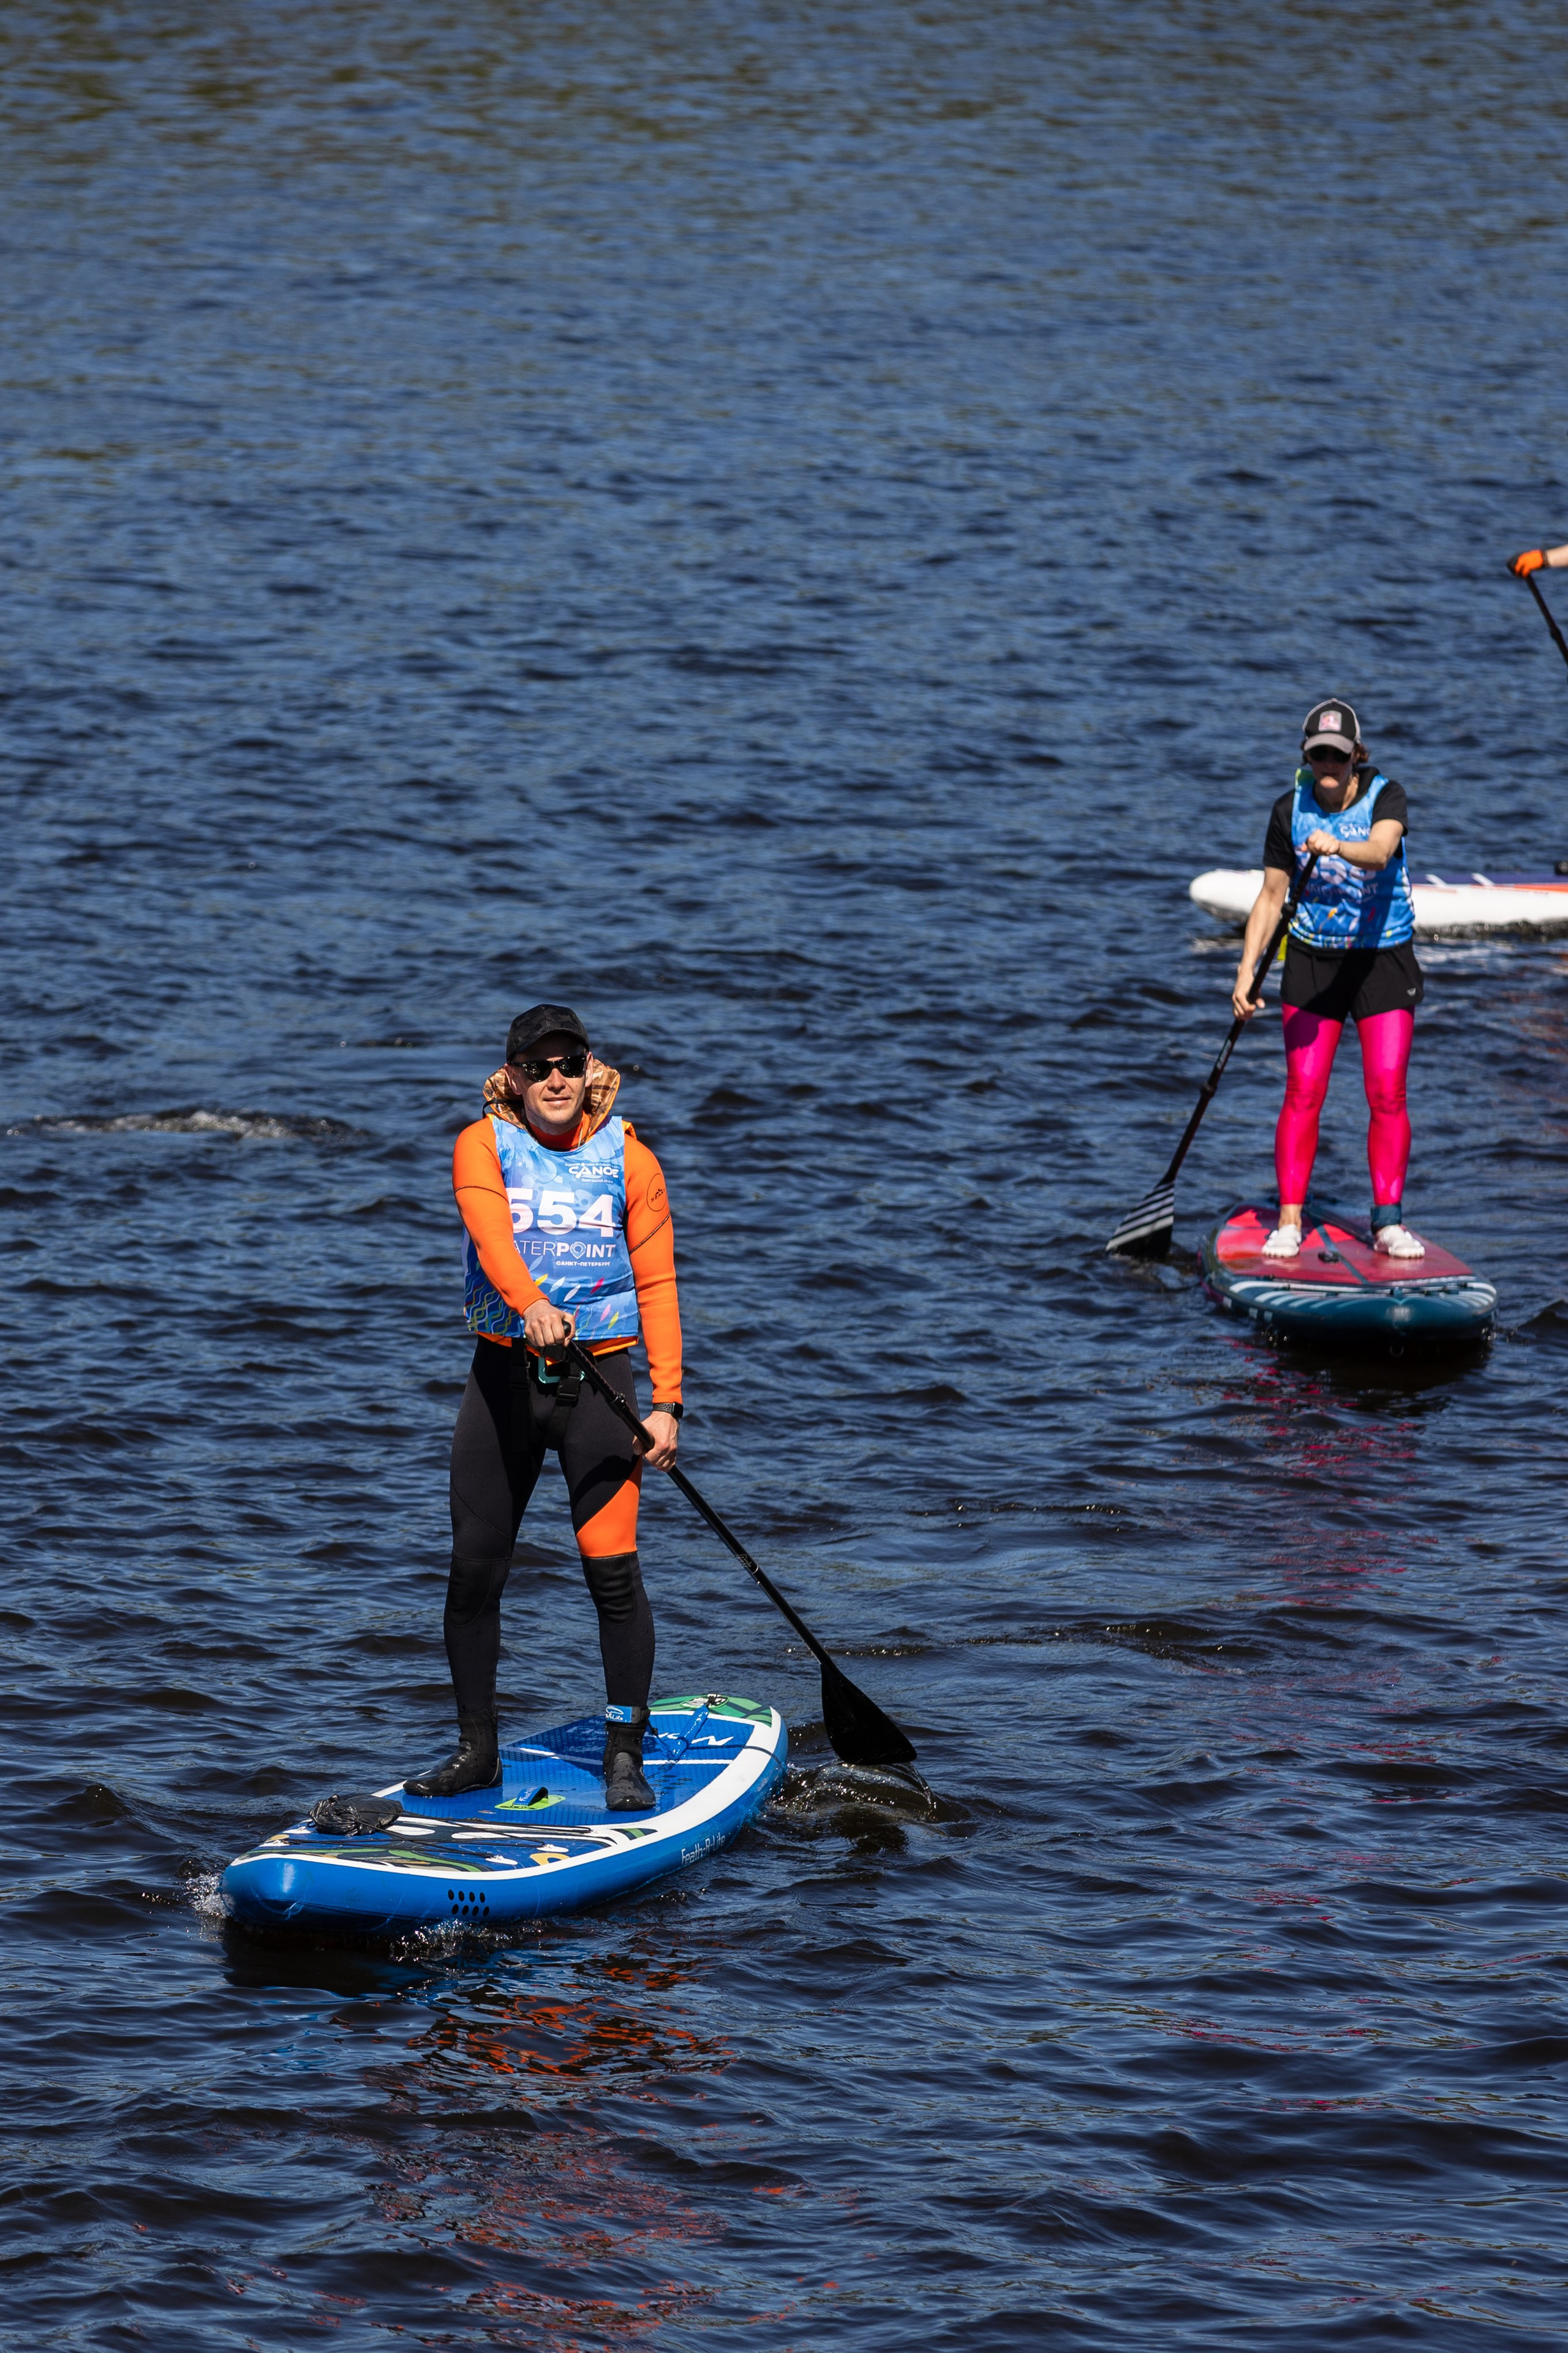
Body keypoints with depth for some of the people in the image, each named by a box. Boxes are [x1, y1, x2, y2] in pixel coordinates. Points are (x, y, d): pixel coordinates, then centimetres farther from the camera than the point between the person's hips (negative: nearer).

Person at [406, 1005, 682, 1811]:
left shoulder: (628, 1161, 3)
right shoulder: (483, 1146, 1)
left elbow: (657, 1286, 3)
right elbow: (491, 1236, -19)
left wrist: (667, 1402, -6)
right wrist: (531, 1306, -39)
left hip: (598, 1379, -1)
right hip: (504, 1374, 1)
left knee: (613, 1569, -11)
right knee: (474, 1570, 2)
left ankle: (625, 1755, -1)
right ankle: (476, 1751, 16)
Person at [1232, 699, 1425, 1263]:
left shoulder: (1386, 796, -10)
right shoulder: (1290, 811, -3)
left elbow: (1380, 852, -32)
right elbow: (1271, 898, 2)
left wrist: (1339, 848, -53)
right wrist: (1246, 970, -7)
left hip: (1384, 960, -1)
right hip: (1312, 961, 1)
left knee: (1387, 1093, -6)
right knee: (1303, 1092, -6)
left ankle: (1389, 1222, 1)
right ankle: (1289, 1222, -1)